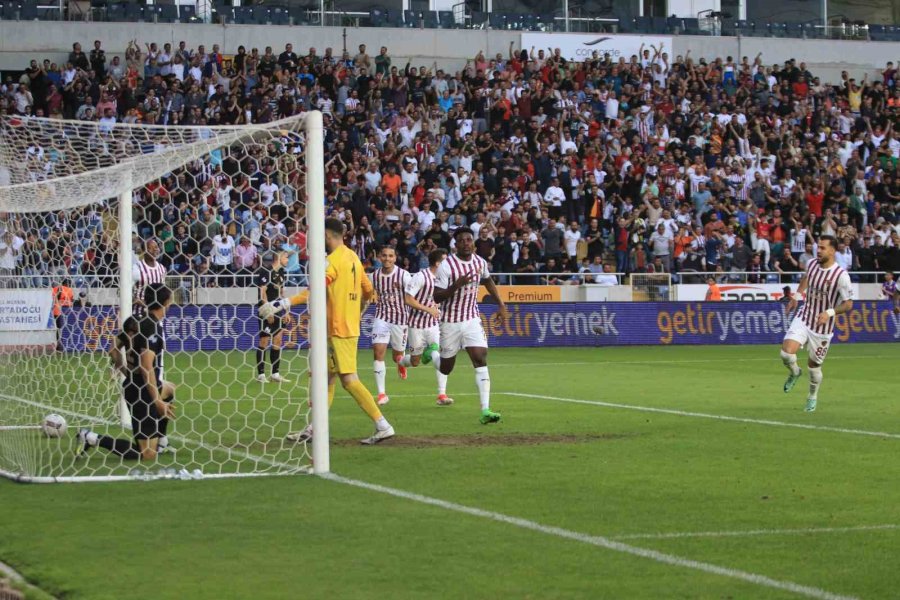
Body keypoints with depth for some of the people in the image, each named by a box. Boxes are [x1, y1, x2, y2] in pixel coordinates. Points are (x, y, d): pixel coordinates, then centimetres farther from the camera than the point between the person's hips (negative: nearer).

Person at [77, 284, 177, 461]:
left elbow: (113, 350, 14)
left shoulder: (135, 321, 6)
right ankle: (93, 439, -12)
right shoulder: (153, 327, -19)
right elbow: (147, 367, -24)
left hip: (132, 385, 10)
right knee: (146, 455, -8)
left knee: (170, 390, 39)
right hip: (143, 391, -10)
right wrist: (157, 400, -21)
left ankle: (160, 441, 39)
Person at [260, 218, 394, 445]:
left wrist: (285, 303, -32)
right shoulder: (353, 257, 13)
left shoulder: (334, 260, -14)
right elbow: (368, 291, 20)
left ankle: (383, 426, -11)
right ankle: (315, 429, 16)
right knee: (328, 377, 12)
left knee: (349, 380, -10)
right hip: (350, 325, 10)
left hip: (340, 328, -10)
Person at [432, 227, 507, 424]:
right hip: (450, 321, -3)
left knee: (480, 359, -15)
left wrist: (501, 305, 21)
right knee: (446, 368, 9)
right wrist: (456, 285, -31)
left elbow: (488, 281, 24)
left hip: (472, 319, 3)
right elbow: (436, 297, -16)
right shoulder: (447, 265, -16)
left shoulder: (480, 262, 1)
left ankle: (485, 410, -21)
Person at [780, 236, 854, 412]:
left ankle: (813, 397, 37)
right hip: (803, 318, 3)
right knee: (786, 353, -18)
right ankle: (794, 372, 18)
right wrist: (796, 295, 19)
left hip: (822, 327, -3)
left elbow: (848, 304, -13)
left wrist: (830, 312, -27)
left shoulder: (841, 276, -20)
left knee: (814, 365, 9)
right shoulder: (812, 264, -4)